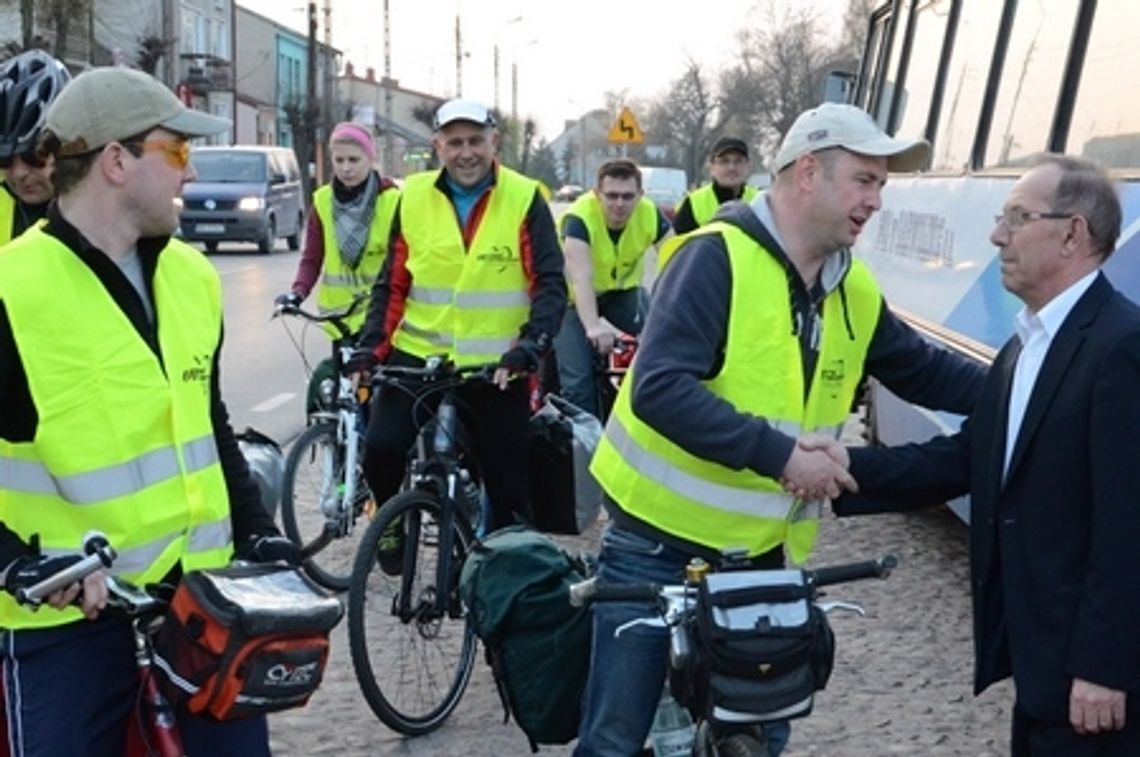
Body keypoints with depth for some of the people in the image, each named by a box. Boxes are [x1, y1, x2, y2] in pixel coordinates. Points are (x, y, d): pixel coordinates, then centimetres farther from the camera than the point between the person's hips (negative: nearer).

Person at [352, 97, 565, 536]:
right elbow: (392, 284, 7)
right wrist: (370, 348, -5)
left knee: (509, 482, 6)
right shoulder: (414, 197, 2)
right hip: (418, 356, 2)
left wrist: (530, 346, -24)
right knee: (380, 449, -15)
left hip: (496, 366, -1)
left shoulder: (524, 199, -6)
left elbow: (550, 284, -9)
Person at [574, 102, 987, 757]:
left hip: (760, 551, 6)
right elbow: (658, 389, -28)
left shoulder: (855, 291, 2)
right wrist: (779, 454, -30)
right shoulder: (718, 257, -19)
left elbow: (926, 371, 16)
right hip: (659, 541, -6)